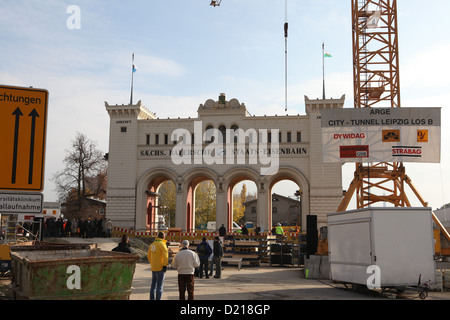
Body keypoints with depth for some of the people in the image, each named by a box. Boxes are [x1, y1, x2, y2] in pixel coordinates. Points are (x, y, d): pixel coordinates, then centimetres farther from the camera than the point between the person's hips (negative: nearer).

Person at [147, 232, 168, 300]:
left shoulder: (152, 244, 10)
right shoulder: (162, 244, -13)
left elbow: (149, 256, 19)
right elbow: (165, 256, -21)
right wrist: (165, 265, -15)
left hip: (153, 268, 7)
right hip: (160, 269, -7)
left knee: (153, 284, 17)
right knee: (160, 286, -4)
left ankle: (152, 298, 22)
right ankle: (158, 298, -5)